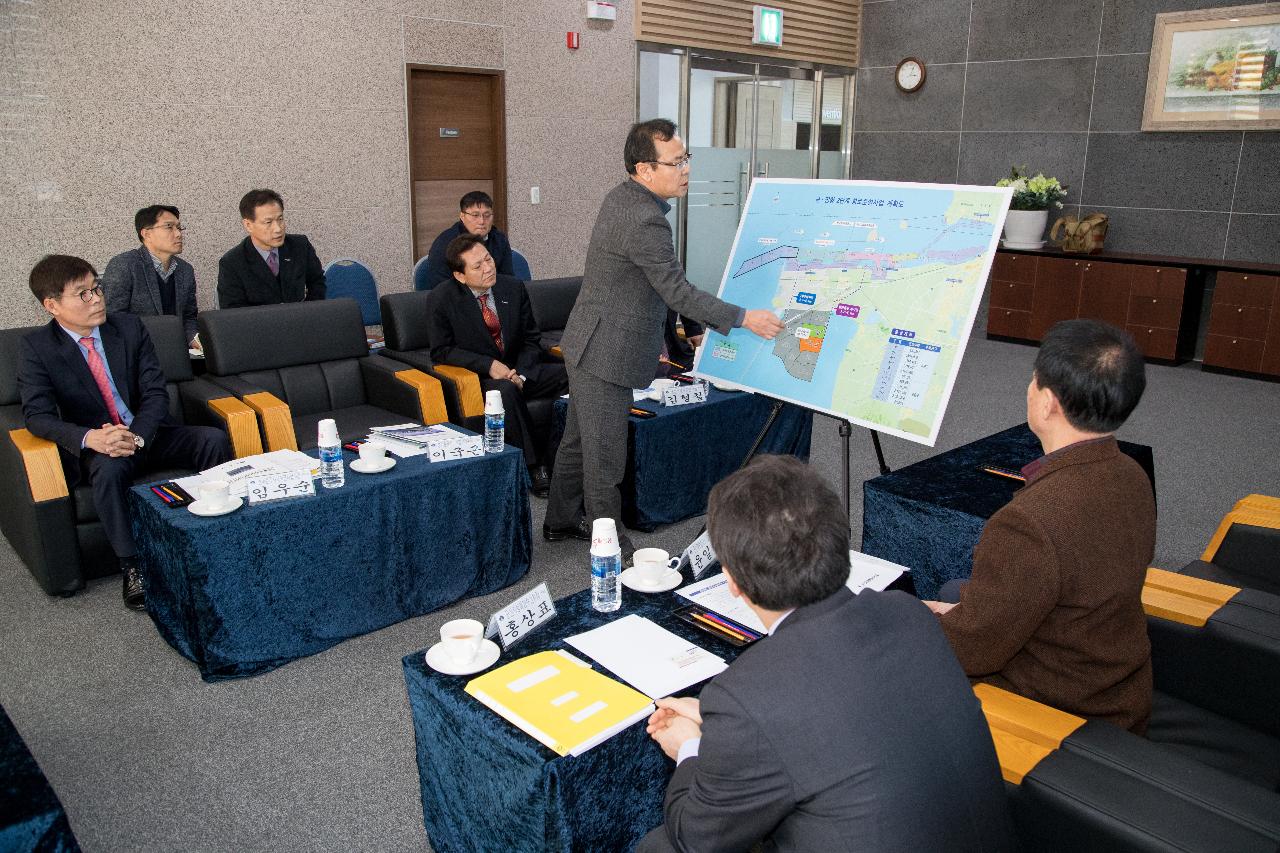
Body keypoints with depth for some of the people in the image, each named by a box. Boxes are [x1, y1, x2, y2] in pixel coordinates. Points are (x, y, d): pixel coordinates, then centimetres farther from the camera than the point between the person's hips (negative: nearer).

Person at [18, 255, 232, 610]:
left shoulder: (130, 327, 1)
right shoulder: (36, 348, -4)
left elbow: (156, 392, -4)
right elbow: (37, 415, -13)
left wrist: (137, 436, -24)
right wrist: (90, 438, -34)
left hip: (148, 433, 3)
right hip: (96, 445, -2)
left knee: (214, 440, -22)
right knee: (110, 469, -37)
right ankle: (133, 568, -25)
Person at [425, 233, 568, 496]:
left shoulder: (514, 287, 1)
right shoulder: (441, 299, -9)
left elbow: (531, 340, 8)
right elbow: (441, 351, -7)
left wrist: (521, 375, -11)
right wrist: (489, 365, -19)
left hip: (520, 372, 4)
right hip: (478, 378, -4)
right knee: (506, 391, -39)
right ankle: (534, 467, -26)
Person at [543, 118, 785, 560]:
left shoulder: (620, 196, 9)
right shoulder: (646, 221, -25)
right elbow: (678, 292, -23)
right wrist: (744, 318, -18)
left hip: (588, 345, 11)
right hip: (607, 354, -11)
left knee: (578, 439, 21)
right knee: (605, 457, 2)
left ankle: (563, 520, 37)